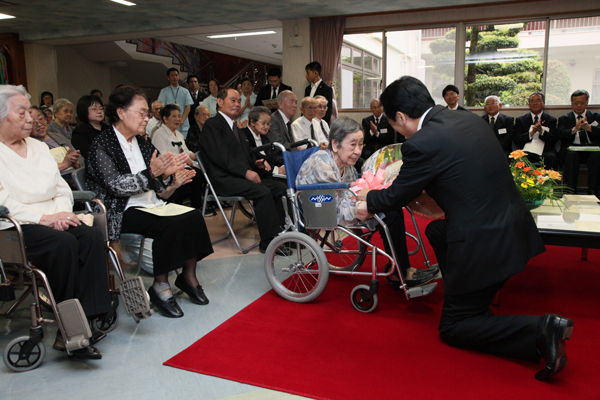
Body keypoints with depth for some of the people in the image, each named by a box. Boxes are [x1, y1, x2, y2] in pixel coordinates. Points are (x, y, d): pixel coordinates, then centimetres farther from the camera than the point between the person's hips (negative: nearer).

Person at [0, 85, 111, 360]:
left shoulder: (39, 147, 20)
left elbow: (62, 190, 16)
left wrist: (62, 212, -4)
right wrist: (44, 218, -19)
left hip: (53, 221, 6)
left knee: (92, 236, -24)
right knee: (64, 243, -33)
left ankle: (88, 317, -26)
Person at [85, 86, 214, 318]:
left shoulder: (142, 143, 15)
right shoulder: (102, 147, -6)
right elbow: (116, 186, -18)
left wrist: (165, 174, -8)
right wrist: (151, 173, -27)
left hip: (151, 206, 7)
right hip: (123, 212, -7)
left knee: (194, 217, -17)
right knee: (172, 225, -30)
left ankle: (188, 276, -3)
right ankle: (160, 286, -16)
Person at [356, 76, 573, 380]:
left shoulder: (421, 144, -19)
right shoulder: (469, 119, 7)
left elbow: (396, 197, -5)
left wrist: (368, 198, 18)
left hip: (486, 244, -8)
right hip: (516, 227, 9)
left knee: (452, 329, 11)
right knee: (436, 230, 30)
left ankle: (539, 330, -7)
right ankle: (476, 307, 33)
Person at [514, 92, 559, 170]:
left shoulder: (551, 120, 14)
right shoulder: (520, 120, 14)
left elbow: (553, 140, 0)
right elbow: (517, 140, 1)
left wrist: (541, 131, -18)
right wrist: (531, 133, -15)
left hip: (545, 152, 1)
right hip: (528, 150, -1)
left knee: (552, 157, -32)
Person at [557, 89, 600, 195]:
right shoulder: (564, 118, 17)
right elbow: (561, 135, -3)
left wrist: (589, 127, -21)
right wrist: (575, 129, -22)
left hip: (591, 149, 1)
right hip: (572, 148, 0)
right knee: (571, 155, -34)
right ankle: (571, 190, -30)